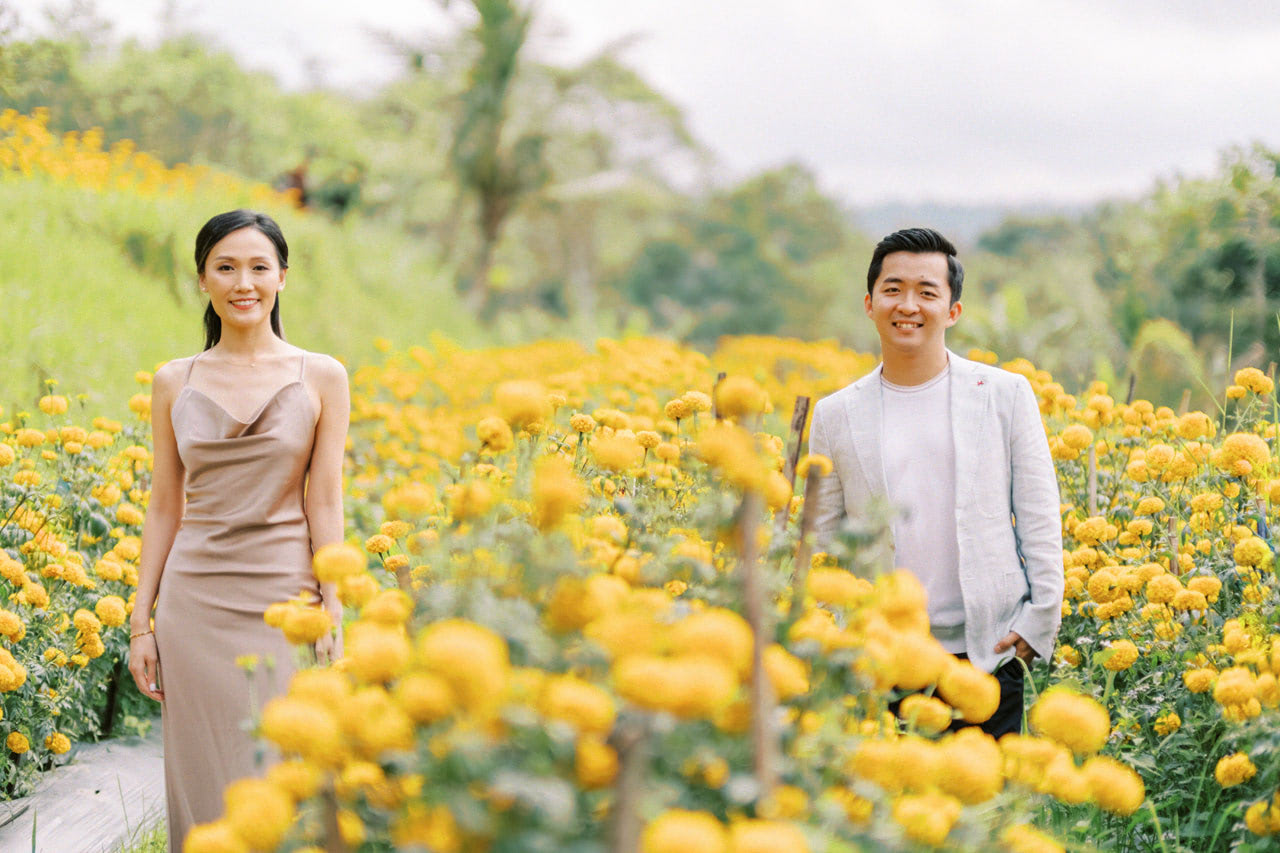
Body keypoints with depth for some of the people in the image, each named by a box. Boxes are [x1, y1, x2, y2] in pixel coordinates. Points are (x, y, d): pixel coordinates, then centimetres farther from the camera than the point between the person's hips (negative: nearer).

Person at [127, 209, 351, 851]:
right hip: (196, 604, 2)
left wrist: (332, 619, -7)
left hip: (284, 602, -2)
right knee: (207, 783, 5)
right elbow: (164, 508, 8)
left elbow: (323, 503, -2)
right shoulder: (174, 382, 6)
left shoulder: (321, 378, 0)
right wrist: (141, 622, 5)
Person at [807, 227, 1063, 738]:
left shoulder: (1007, 395, 4)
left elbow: (1040, 521, 5)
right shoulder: (835, 416, 7)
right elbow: (821, 544, 11)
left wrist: (1040, 623, -2)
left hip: (988, 654, -1)